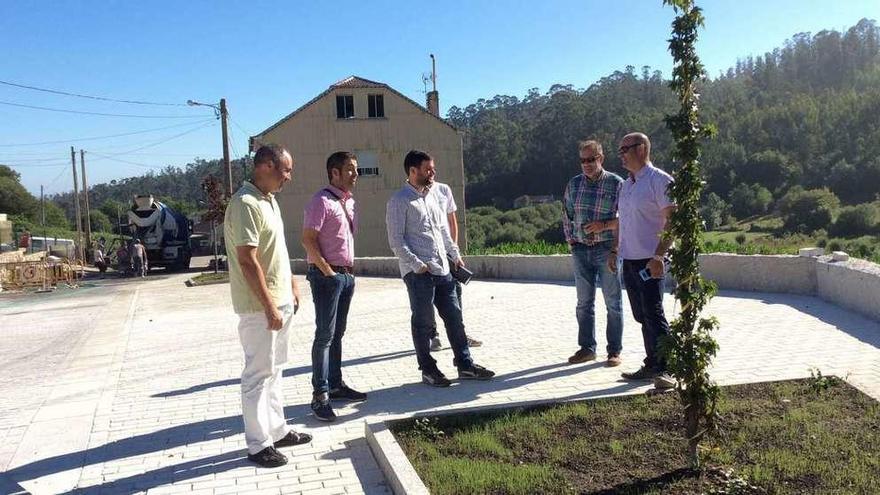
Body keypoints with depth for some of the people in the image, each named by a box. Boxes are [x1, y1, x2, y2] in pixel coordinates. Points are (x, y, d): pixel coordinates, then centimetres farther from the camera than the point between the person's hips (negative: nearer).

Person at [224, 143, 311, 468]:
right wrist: (269, 307, -23)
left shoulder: (269, 200, 11)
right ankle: (258, 444, 11)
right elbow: (248, 260, -23)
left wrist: (292, 286, 20)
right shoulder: (245, 203, -19)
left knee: (274, 369, 17)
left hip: (281, 300, 10)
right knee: (258, 374, 1)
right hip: (260, 306, -9)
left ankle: (277, 430, 29)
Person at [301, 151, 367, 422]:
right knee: (325, 335, -6)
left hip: (346, 274, 8)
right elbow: (308, 239, -17)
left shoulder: (349, 201, 13)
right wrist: (327, 270, -16)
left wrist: (349, 267, 11)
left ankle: (335, 385, 24)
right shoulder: (322, 201, -13)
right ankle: (320, 395, -1)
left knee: (337, 334, 14)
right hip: (326, 275, -8)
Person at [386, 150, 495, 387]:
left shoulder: (432, 196, 16)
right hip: (418, 272, -7)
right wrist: (417, 264, -17)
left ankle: (465, 365, 19)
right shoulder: (399, 201, -8)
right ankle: (428, 370, 15)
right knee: (423, 322, 3)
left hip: (442, 269, 7)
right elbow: (396, 241, -12)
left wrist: (456, 254, 18)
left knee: (454, 317, 10)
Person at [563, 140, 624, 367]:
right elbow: (566, 214, 17)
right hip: (580, 250, 4)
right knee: (584, 302, 10)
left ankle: (614, 351, 11)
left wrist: (604, 225, -17)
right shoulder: (574, 184, 7)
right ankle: (587, 348, 20)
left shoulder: (616, 183, -5)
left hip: (607, 249, -4)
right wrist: (569, 239, 9)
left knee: (613, 303, 2)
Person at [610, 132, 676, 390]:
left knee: (653, 315, -10)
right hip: (629, 261, 8)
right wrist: (615, 250, 18)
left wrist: (658, 256, -21)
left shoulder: (659, 180, -9)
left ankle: (664, 370, -6)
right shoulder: (625, 184, 17)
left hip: (649, 262, -8)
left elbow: (673, 221, -15)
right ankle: (651, 365, 20)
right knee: (642, 316, 11)